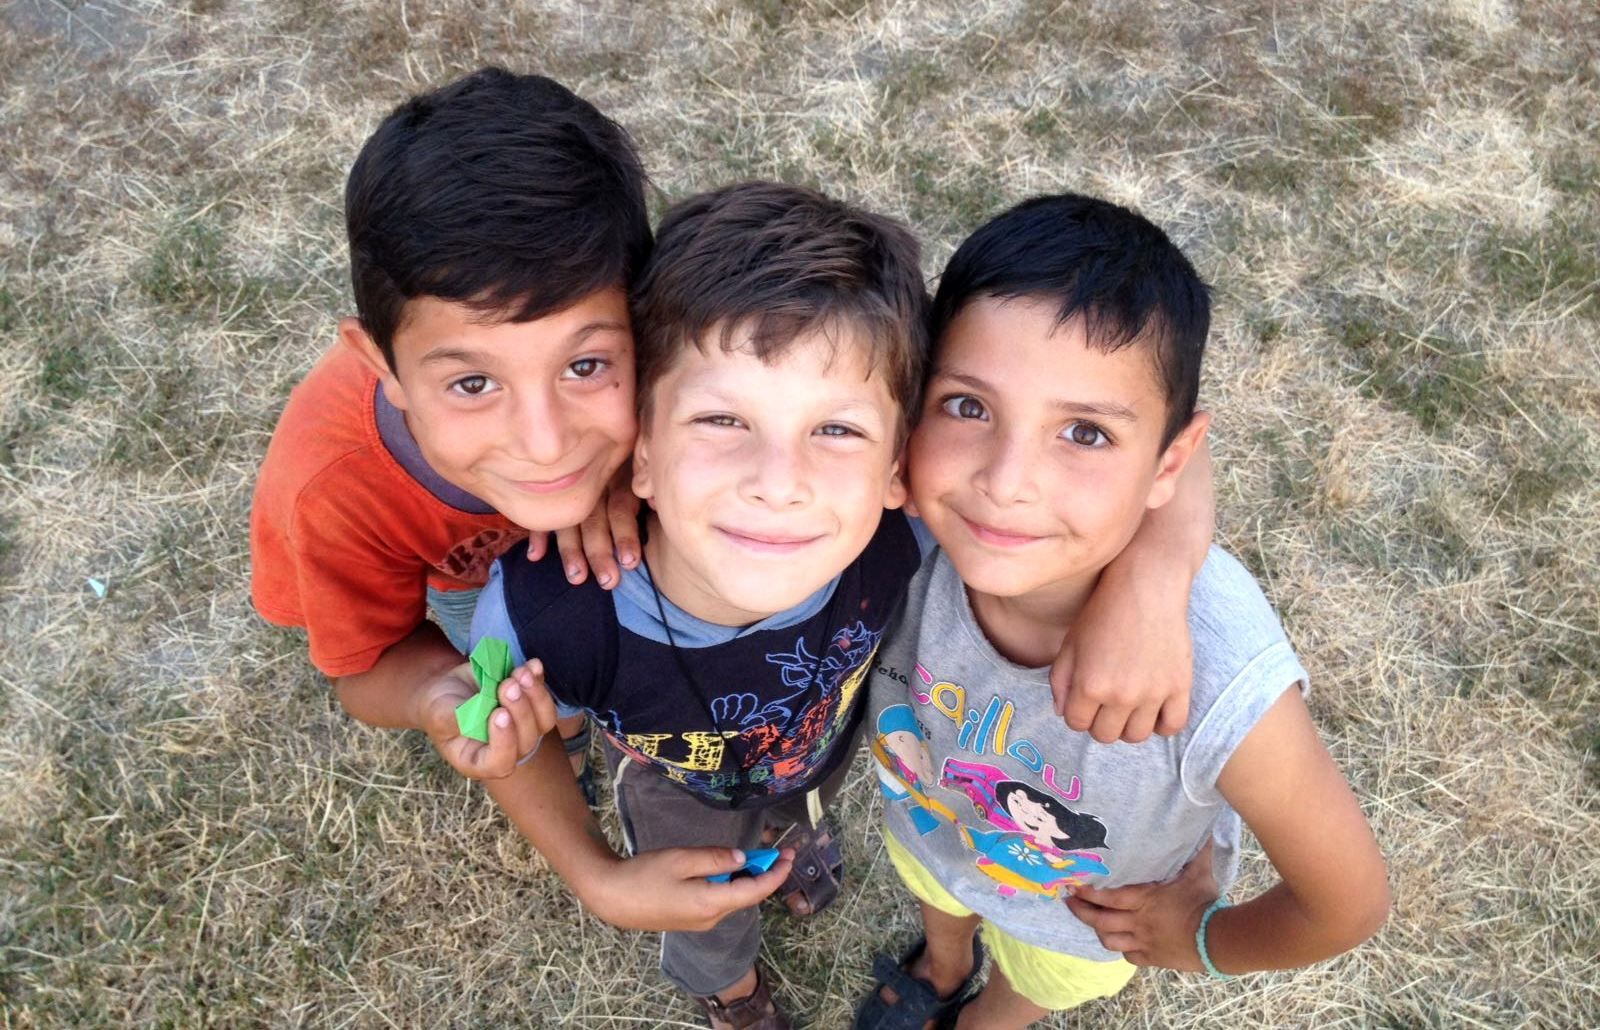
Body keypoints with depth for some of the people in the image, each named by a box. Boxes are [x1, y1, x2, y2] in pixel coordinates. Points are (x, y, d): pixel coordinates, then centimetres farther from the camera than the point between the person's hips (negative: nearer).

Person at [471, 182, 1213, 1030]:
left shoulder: (906, 528, -46)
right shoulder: (540, 617, -46)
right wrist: (603, 884, -20)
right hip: (681, 794, -1)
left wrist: (1152, 573, -47)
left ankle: (796, 831, 78)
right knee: (711, 922, 34)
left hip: (823, 745, 2)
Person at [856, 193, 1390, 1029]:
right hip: (930, 815, 2)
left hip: (1091, 909, -1)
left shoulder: (1220, 688, -47)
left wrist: (1203, 942, -10)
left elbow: (1349, 905, -26)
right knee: (936, 897, 38)